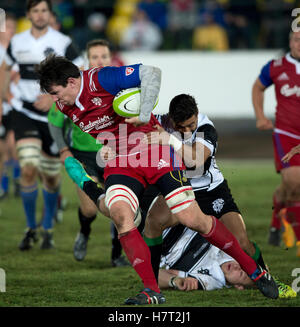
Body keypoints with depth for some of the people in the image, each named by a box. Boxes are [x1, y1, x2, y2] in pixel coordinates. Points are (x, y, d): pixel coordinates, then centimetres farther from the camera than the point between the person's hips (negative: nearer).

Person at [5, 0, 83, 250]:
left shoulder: (63, 44, -7)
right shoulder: (17, 43, 3)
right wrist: (10, 97, 10)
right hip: (25, 114, 1)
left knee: (51, 176, 7)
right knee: (29, 169, -17)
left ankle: (48, 229, 29)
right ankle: (31, 228, -1)